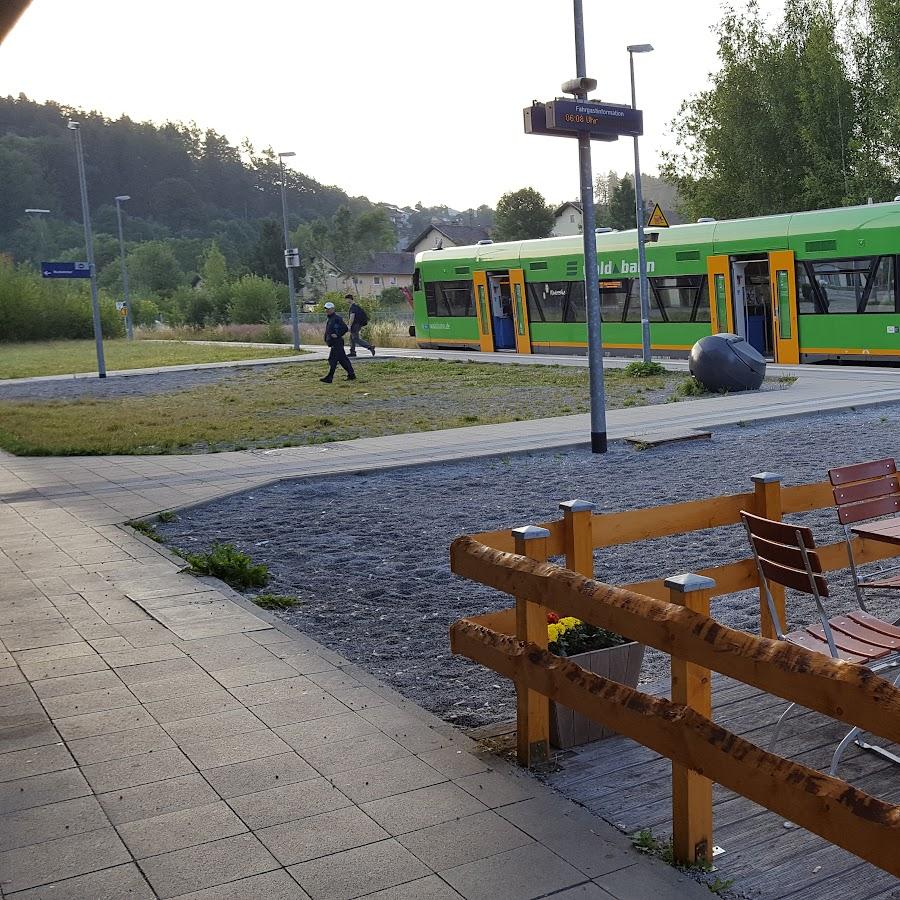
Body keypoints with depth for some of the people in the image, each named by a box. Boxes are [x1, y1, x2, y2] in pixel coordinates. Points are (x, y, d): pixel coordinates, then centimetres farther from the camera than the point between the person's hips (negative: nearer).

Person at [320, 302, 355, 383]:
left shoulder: (337, 318, -12)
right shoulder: (328, 320, 16)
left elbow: (345, 328, -16)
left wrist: (337, 335, -18)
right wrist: (326, 339, 17)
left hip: (336, 342, -9)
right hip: (332, 343, 9)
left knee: (332, 360, -10)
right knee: (343, 360, 11)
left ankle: (329, 378, -10)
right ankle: (351, 375, 16)